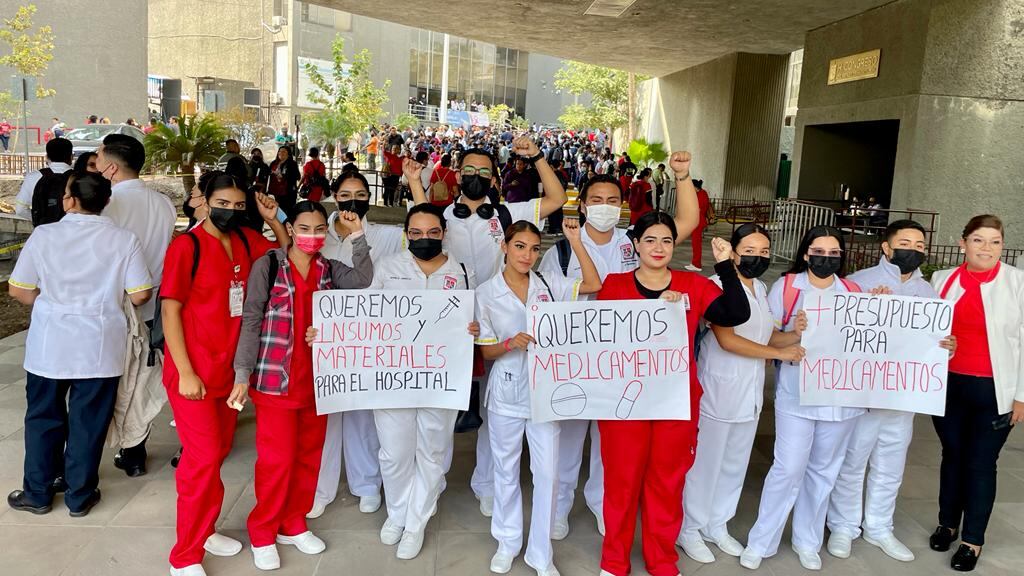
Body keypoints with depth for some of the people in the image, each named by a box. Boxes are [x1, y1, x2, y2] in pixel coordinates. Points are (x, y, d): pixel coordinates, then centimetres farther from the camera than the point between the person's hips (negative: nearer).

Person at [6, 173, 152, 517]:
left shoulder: (44, 235, -6)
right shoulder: (124, 240, -8)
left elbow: (18, 290, -2)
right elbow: (140, 295, -7)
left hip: (49, 344, 1)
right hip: (100, 347, 0)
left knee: (43, 418, 16)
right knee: (88, 422, 10)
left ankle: (38, 493, 27)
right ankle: (80, 497, 20)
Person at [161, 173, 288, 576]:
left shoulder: (246, 241, 4)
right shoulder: (186, 246, -12)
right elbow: (170, 311, -12)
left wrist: (273, 220, 1)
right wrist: (185, 373, -16)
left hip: (230, 368, 6)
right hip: (193, 371, -6)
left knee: (219, 452, 15)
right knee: (204, 457, -5)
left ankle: (201, 530, 33)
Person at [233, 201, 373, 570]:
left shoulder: (329, 269, 7)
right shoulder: (267, 265, -4)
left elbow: (364, 280, -13)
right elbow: (251, 321, -8)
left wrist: (357, 235, -13)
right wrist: (243, 373, -13)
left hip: (317, 379, 5)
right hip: (275, 379, -4)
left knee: (309, 455, 12)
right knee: (277, 458, 0)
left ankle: (293, 524, 29)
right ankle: (262, 532, 19)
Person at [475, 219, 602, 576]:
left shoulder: (548, 284, 0)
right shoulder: (486, 293, -5)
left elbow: (594, 284, -5)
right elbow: (486, 351, -2)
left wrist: (575, 241, -10)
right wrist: (510, 343, -22)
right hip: (506, 391, -1)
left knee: (548, 472, 2)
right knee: (506, 469, 13)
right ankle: (507, 542, 33)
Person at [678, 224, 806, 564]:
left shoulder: (761, 289, 10)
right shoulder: (717, 285, -16)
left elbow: (768, 335, 10)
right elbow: (726, 340, -22)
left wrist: (798, 335, -10)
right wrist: (779, 353, -18)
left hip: (751, 390, 8)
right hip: (718, 389, -8)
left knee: (735, 462, 16)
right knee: (705, 462, 3)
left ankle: (716, 525, 32)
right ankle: (689, 529, 19)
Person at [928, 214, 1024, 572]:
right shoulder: (942, 280, 3)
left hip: (994, 390, -3)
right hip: (948, 384, 3)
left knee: (981, 462, 5)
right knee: (952, 454, 15)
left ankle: (973, 540, 19)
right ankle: (948, 524, 32)